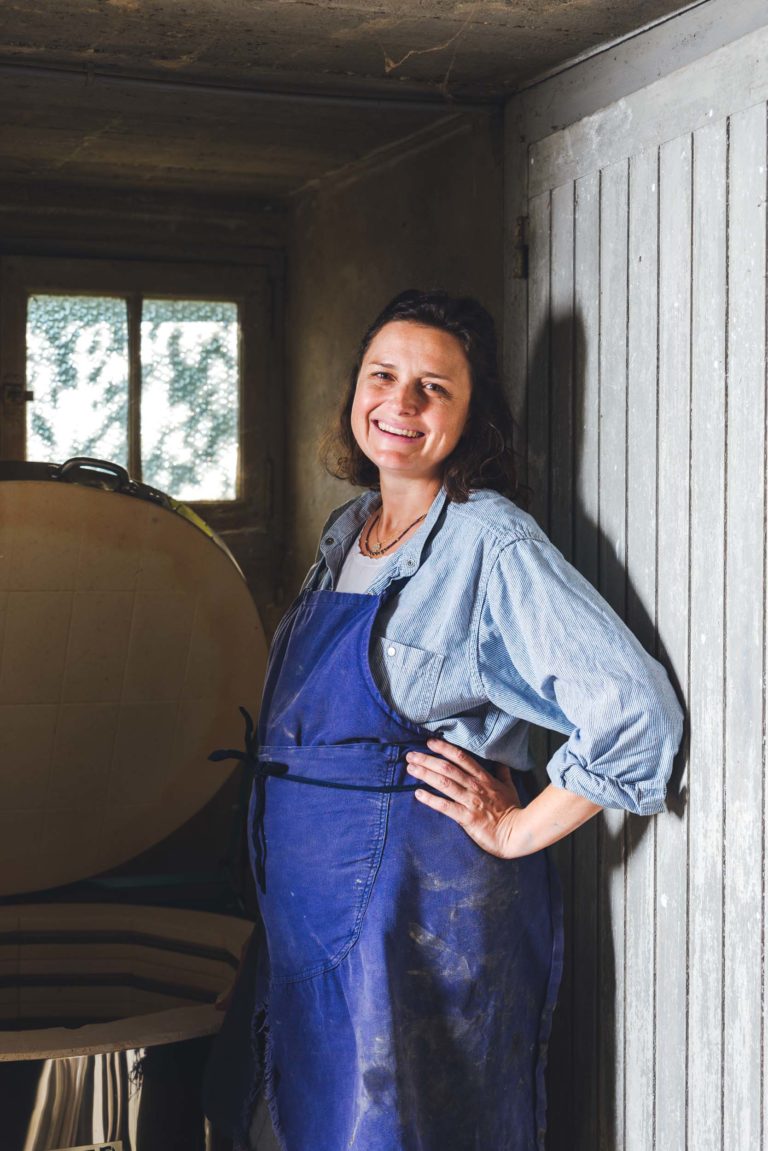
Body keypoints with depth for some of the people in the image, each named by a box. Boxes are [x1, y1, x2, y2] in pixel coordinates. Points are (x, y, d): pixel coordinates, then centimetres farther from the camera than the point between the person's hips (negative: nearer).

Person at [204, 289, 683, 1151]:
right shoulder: (346, 530, 10)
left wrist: (520, 831, -15)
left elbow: (637, 709, -22)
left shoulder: (492, 544, -14)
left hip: (423, 904, -7)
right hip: (307, 899, 8)